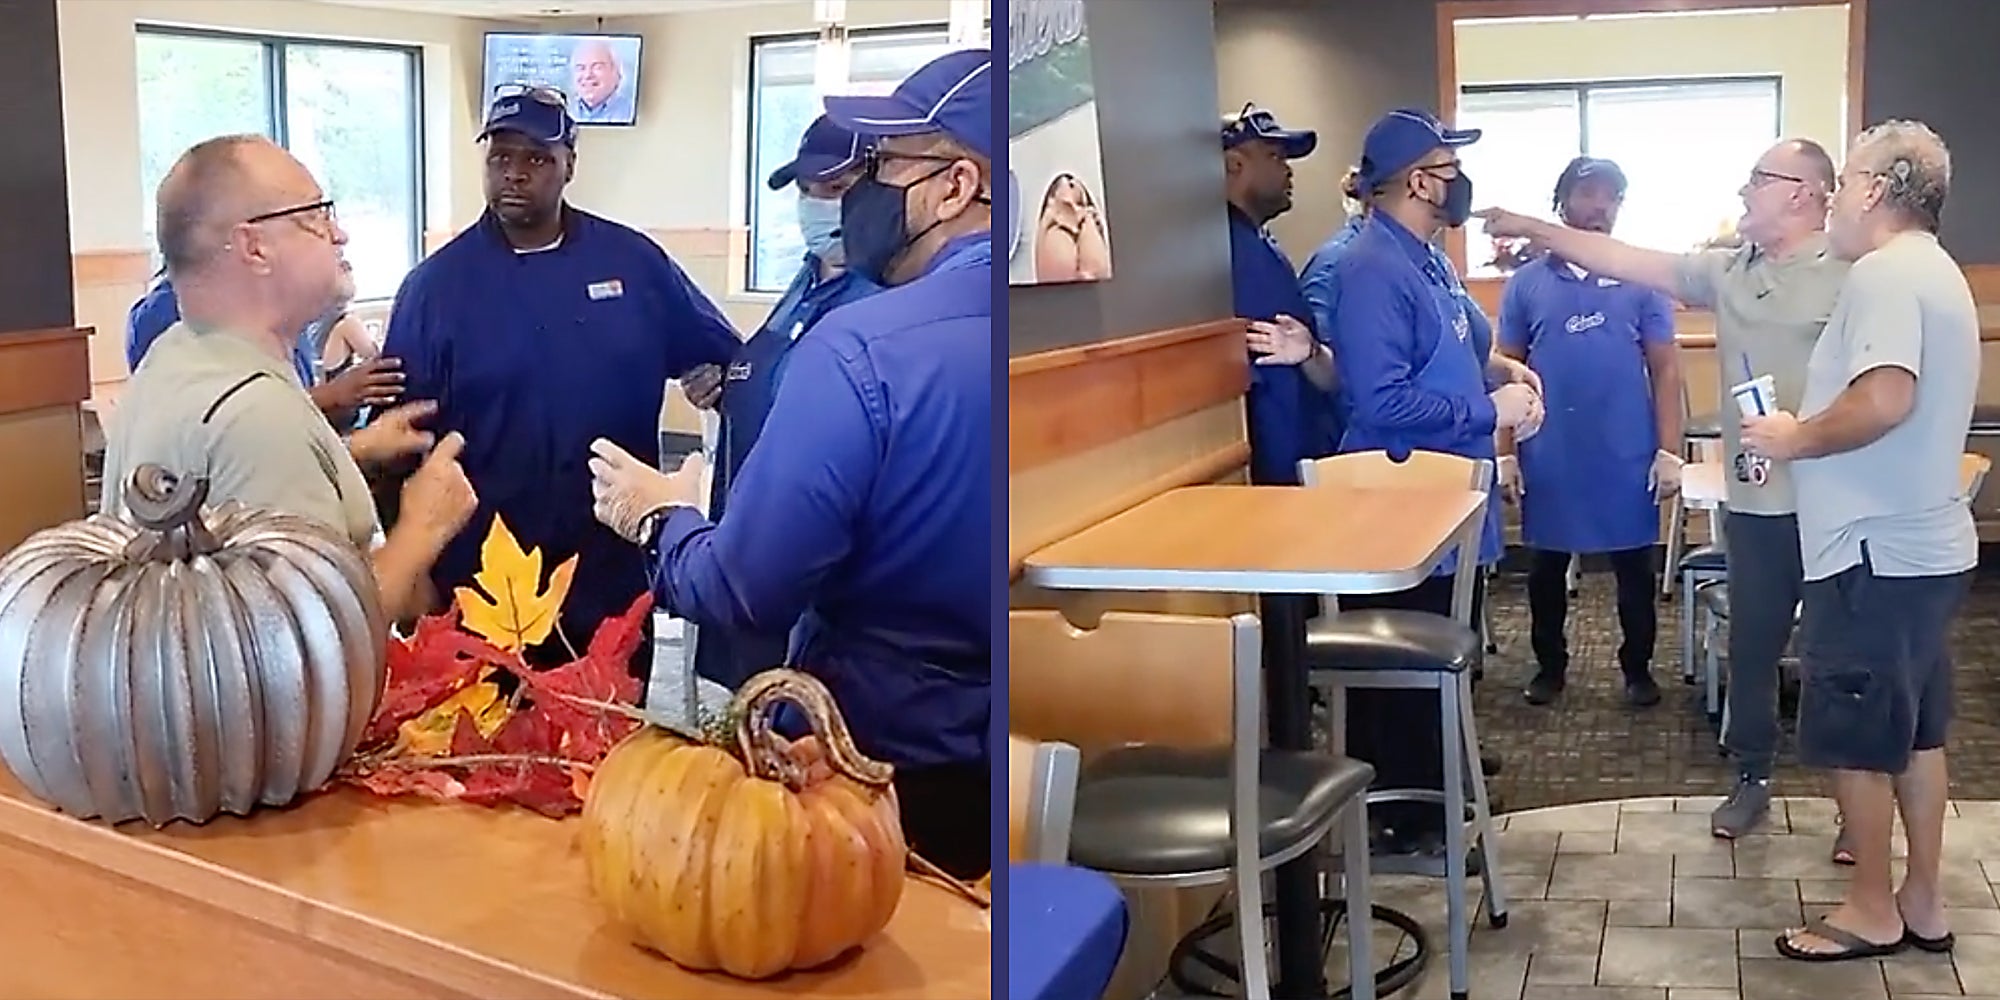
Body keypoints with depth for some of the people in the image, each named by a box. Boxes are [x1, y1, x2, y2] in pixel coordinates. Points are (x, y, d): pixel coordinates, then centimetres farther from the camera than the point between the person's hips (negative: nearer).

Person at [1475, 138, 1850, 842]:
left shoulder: (1851, 275, -9)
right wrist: (1533, 229, 8)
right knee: (1751, 646, 15)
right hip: (1755, 500, 6)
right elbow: (1625, 261, 10)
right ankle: (1752, 779, 30)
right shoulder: (1730, 271, 10)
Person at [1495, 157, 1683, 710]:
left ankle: (1638, 667, 26)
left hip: (1627, 456, 0)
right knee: (1546, 568, 11)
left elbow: (1665, 368, 2)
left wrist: (1668, 450, -4)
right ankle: (1550, 665, 27)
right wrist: (1505, 452, 0)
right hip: (1549, 457, 1)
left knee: (1634, 568, 10)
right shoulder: (1527, 282, 2)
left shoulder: (1642, 279, 1)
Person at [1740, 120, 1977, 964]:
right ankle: (1923, 905, 25)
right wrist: (1811, 429, 13)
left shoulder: (1884, 272, -17)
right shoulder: (1934, 272, 16)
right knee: (1915, 732, 16)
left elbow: (1884, 400, -31)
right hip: (1923, 544, 10)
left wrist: (1795, 438, -15)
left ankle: (1872, 913, 14)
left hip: (1876, 552, -10)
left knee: (1857, 741, 2)